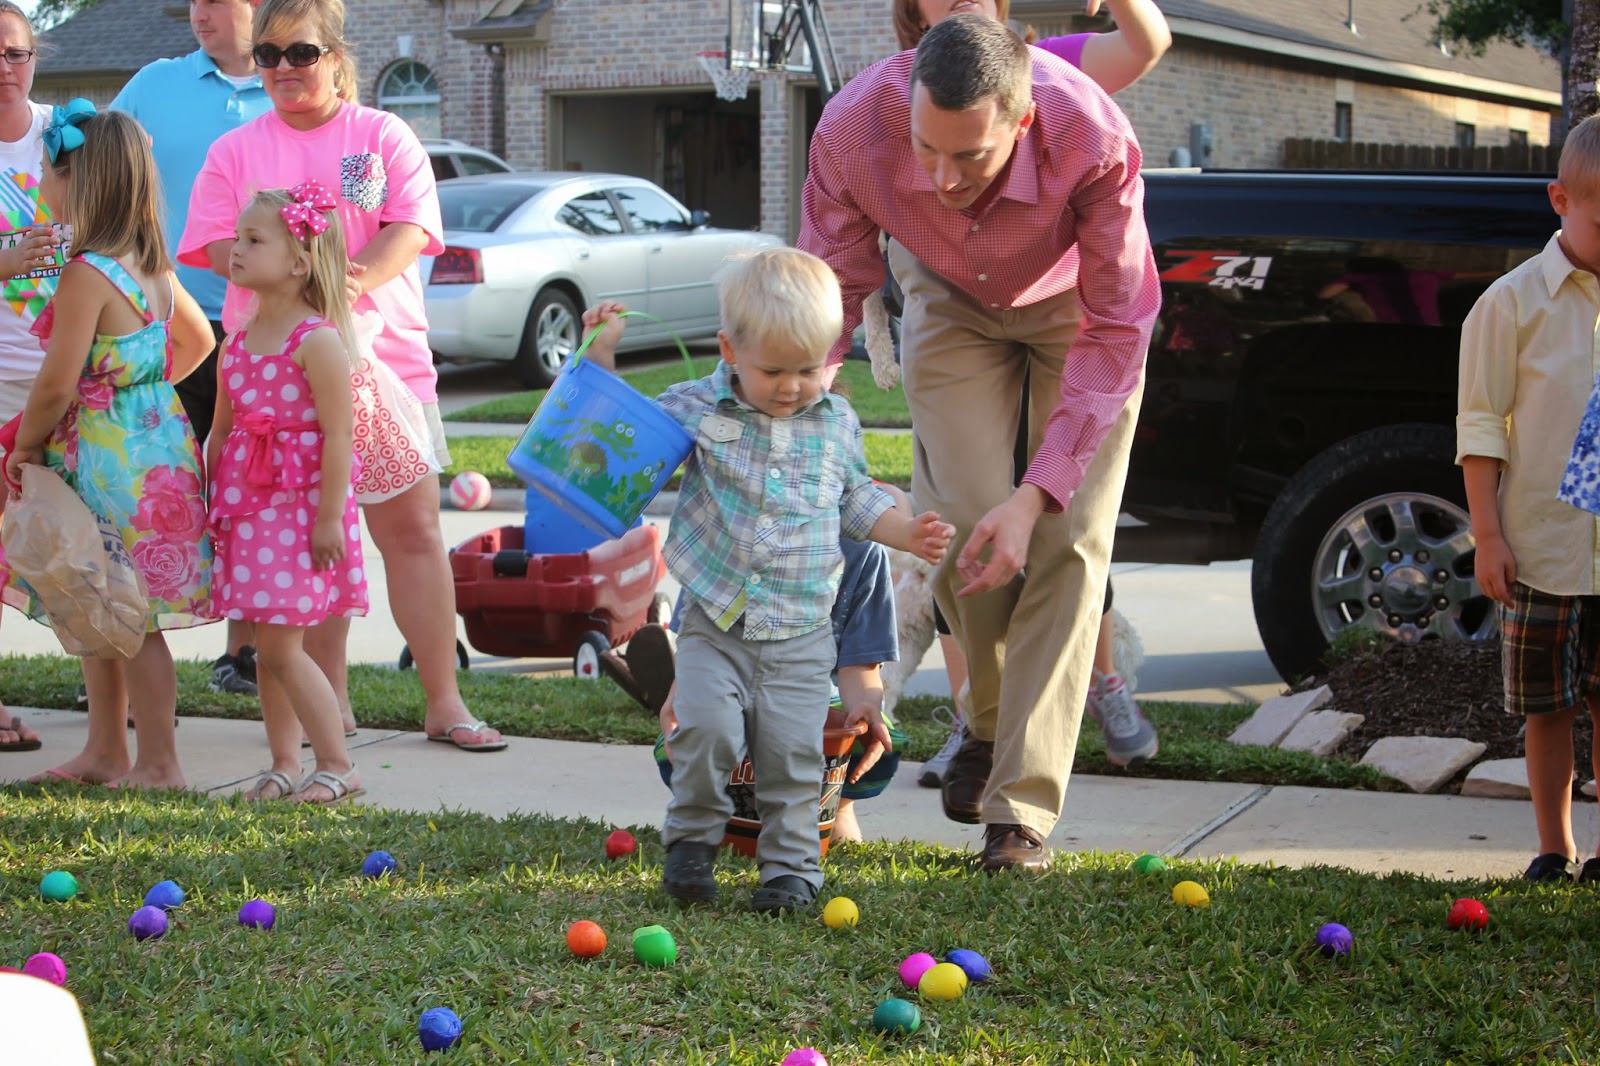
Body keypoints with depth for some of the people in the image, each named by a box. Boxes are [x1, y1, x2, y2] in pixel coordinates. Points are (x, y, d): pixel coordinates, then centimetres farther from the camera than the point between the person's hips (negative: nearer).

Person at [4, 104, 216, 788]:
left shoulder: (86, 275, -19)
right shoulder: (153, 264, 7)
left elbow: (57, 385, -19)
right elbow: (199, 339, 22)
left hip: (109, 460, -9)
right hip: (157, 443, 9)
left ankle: (159, 764, 7)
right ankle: (104, 752, 26)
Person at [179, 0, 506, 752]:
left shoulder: (383, 136, 7)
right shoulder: (235, 151, 11)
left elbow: (410, 228, -5)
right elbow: (217, 244, 0)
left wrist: (355, 279, -23)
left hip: (386, 359, -1)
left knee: (412, 529, -2)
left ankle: (444, 704, 2)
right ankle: (329, 700, 15)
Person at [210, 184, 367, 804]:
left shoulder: (316, 340, -13)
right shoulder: (239, 344, 11)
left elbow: (338, 435, -16)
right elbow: (221, 431, 18)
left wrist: (330, 517, -18)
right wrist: (210, 507, 16)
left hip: (300, 507, -8)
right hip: (248, 508, 8)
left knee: (280, 646, -8)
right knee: (269, 646, 10)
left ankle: (337, 768, 0)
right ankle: (284, 764, 19)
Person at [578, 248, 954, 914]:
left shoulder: (837, 422, 6)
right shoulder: (696, 408, -2)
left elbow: (856, 501, 19)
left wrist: (908, 532, 6)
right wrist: (603, 356, -7)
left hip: (801, 634, 1)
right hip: (714, 622, -1)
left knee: (792, 749, -3)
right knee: (706, 729, -16)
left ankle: (790, 864, 13)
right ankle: (692, 839, 8)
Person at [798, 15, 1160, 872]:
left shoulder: (1094, 142, -40)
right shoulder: (854, 130, -35)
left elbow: (1118, 328, -27)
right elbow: (828, 297, -17)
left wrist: (1037, 493, -33)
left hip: (1077, 305, -1)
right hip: (950, 297, 2)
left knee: (1067, 538, -14)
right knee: (960, 517, -14)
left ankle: (1022, 808, -11)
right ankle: (989, 717, 16)